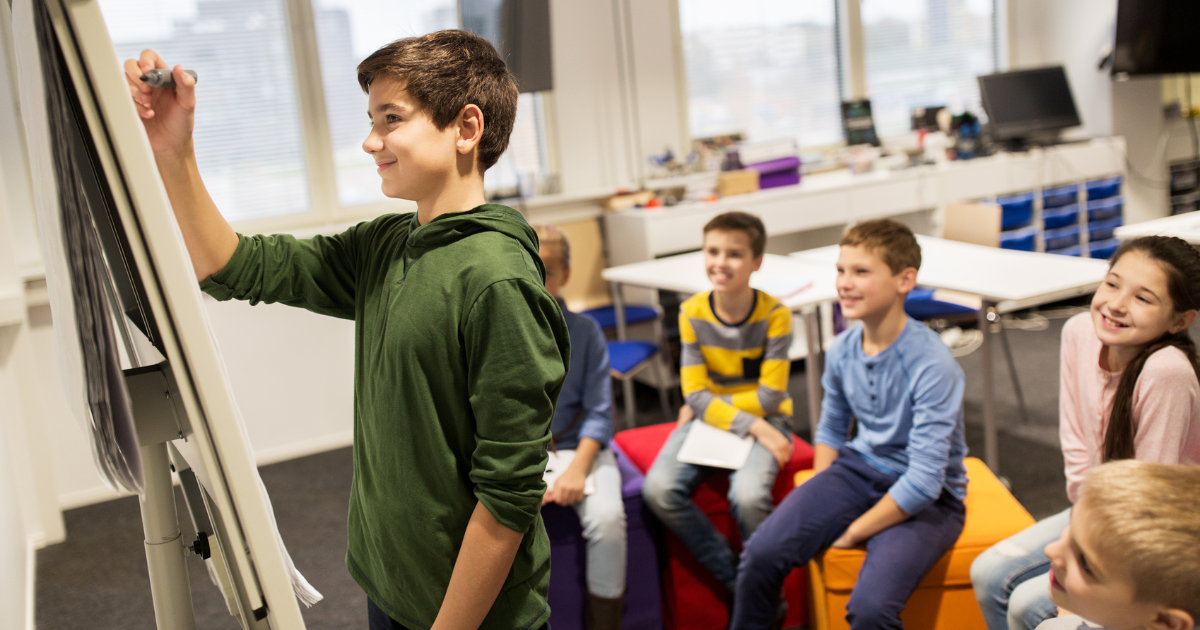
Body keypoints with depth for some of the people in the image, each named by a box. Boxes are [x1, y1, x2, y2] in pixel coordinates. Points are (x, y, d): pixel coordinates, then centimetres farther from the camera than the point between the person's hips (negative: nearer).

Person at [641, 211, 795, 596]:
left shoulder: (774, 314, -13)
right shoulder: (692, 313, -6)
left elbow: (769, 396, -13)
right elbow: (696, 396, -9)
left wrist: (708, 405, -11)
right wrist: (753, 427, -21)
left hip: (763, 419, -3)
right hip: (707, 419, 3)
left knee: (748, 495, -32)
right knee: (659, 489, -22)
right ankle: (735, 581, -5)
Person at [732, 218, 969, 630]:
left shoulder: (932, 366, -23)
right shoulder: (842, 350, -4)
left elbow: (923, 483, -24)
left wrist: (854, 533, -15)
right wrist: (816, 513, 2)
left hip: (928, 499, -5)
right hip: (859, 469, 5)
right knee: (762, 553, -16)